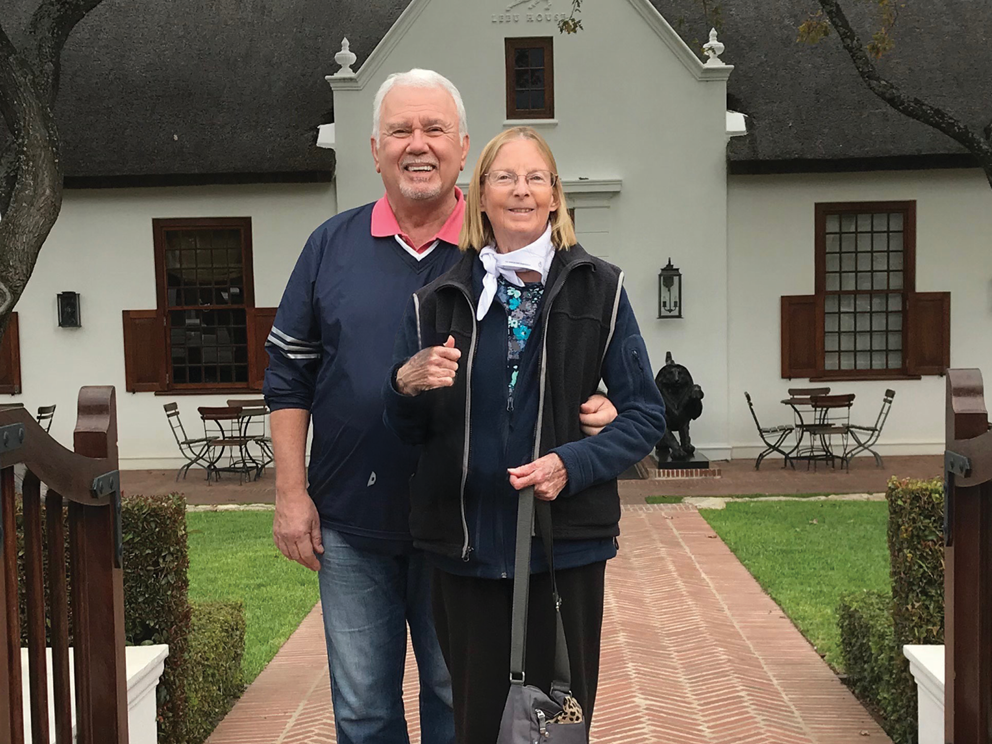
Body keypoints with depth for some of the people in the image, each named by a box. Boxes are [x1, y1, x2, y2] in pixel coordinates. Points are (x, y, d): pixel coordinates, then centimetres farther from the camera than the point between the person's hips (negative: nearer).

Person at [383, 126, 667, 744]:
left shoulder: (599, 290, 2)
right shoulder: (438, 302, 8)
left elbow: (646, 415, 2)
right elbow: (410, 433, 13)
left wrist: (572, 463, -14)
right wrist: (407, 385, -9)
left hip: (567, 546, -1)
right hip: (466, 549, 2)